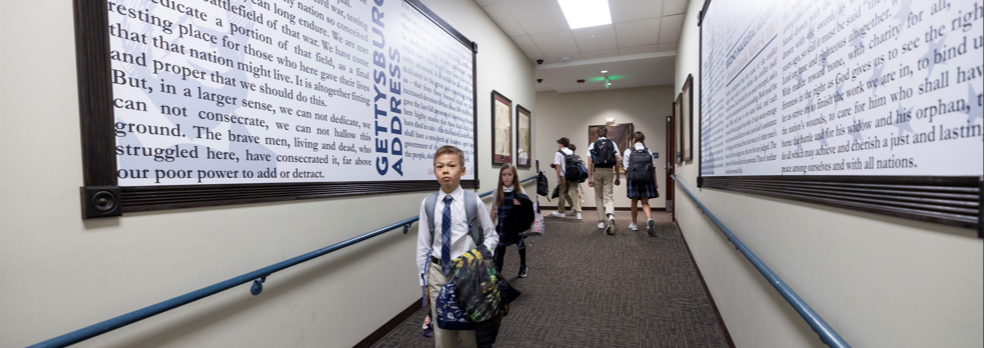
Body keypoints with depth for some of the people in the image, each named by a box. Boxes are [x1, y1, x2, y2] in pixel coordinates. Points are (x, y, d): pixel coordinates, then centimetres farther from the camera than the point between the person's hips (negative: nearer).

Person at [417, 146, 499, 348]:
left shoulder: (473, 201, -10)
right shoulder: (428, 204, -4)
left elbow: (491, 236, 2)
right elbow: (423, 245, 3)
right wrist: (424, 281, 6)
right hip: (438, 272, 2)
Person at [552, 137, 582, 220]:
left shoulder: (558, 153, -3)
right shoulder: (573, 153, 14)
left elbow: (558, 165, -12)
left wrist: (558, 177, -10)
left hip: (564, 176, -4)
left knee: (562, 194, 10)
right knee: (574, 193, 0)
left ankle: (561, 212, 22)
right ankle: (578, 212, -10)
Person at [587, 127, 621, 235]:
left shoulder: (592, 145, 3)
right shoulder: (613, 144, 6)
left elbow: (590, 163, -4)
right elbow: (617, 162, 3)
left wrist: (589, 178, -2)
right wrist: (617, 177, 9)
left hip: (597, 172, 0)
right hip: (609, 172, 0)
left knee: (599, 197, 12)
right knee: (608, 196, 0)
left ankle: (601, 221, 14)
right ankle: (611, 216, -27)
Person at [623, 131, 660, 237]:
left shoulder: (628, 152, -3)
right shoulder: (649, 152, 3)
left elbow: (627, 170, -4)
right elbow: (653, 169, 2)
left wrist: (627, 182, 5)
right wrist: (656, 184, 8)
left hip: (633, 180, -1)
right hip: (647, 180, 2)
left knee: (634, 201, 12)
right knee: (645, 202, 6)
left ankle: (634, 224, 26)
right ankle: (649, 219, -22)